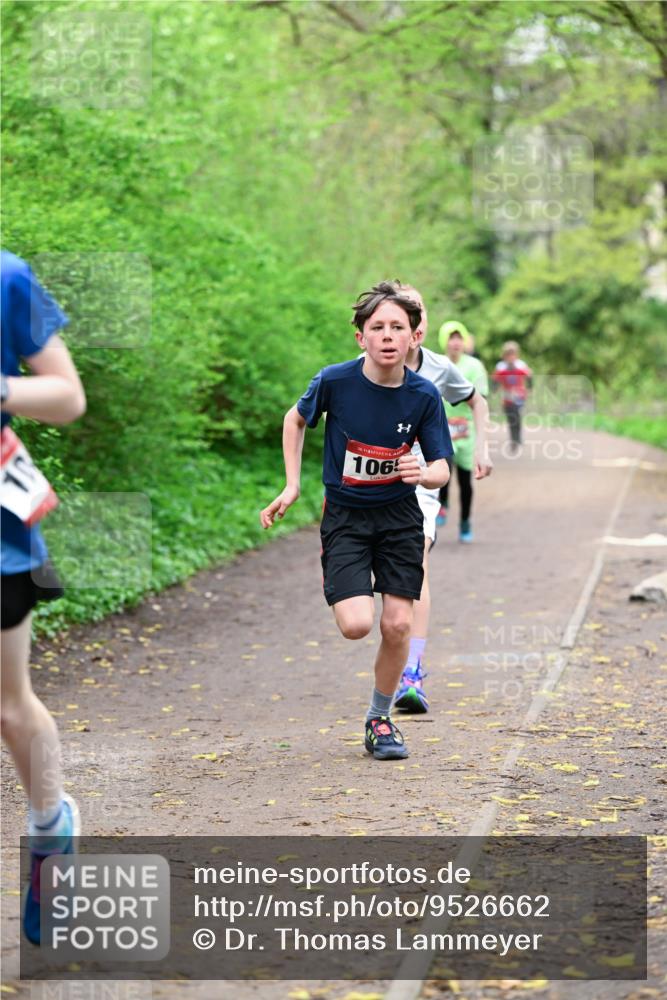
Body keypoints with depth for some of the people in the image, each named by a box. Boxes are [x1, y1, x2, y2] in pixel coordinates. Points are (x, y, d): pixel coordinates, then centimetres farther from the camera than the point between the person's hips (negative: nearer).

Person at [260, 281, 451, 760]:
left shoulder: (424, 395, -14)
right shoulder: (335, 381, -17)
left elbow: (442, 469, -7)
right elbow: (296, 419, 4)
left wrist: (424, 473, -30)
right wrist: (291, 487, 1)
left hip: (400, 516, 1)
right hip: (345, 515, -1)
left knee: (398, 625, -5)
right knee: (357, 625, -17)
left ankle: (380, 718, 19)